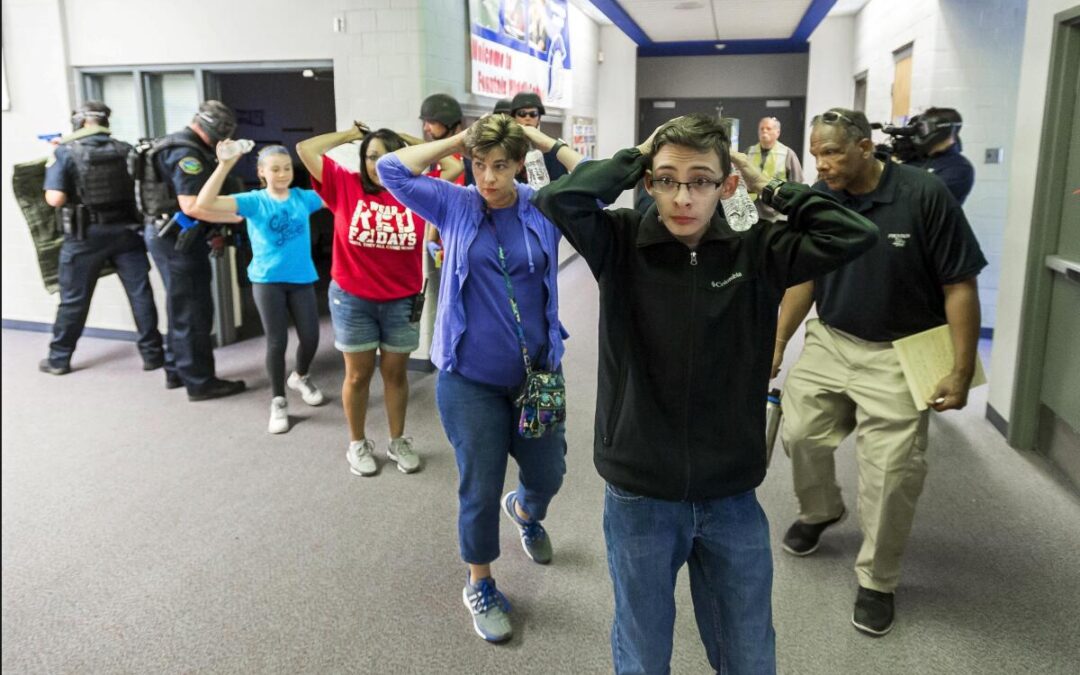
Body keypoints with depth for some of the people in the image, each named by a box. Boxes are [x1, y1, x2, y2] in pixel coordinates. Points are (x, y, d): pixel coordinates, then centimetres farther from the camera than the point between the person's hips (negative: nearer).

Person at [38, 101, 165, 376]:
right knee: (141, 294, 6)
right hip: (126, 230, 2)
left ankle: (59, 359, 21)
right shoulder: (125, 150, 0)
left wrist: (52, 167, 3)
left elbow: (55, 199, -14)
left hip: (85, 235, -1)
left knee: (73, 299, 9)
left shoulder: (65, 153, -9)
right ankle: (152, 354, 10)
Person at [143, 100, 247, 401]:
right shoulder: (188, 154, -19)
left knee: (181, 308, 19)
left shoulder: (175, 144, 16)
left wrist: (209, 233, 18)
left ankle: (176, 370, 30)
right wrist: (232, 216, -22)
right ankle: (200, 382, 3)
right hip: (178, 240, -11)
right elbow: (191, 206, -27)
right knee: (194, 311, -4)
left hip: (167, 234, 11)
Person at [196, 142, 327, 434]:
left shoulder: (304, 197, 0)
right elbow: (205, 203, -18)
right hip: (267, 281, -2)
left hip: (302, 279, 2)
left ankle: (300, 377, 40)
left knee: (310, 337, 6)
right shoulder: (254, 201, -8)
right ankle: (278, 401, 19)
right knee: (277, 341, 1)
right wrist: (224, 165, -27)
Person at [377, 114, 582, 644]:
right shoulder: (454, 204, -3)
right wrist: (459, 139, -9)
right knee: (480, 490, 7)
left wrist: (543, 140, -9)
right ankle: (479, 587, 31)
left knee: (548, 474, 16)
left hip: (537, 372, 2)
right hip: (470, 378, -2)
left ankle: (525, 510, 55)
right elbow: (392, 170, -9)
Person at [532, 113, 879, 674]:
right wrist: (633, 161, -11)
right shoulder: (622, 244, -7)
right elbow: (557, 200, -23)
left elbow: (854, 234, -11)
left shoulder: (756, 253, -4)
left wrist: (770, 187, -6)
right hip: (639, 497, -1)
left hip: (731, 499, 2)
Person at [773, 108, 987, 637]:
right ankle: (819, 511, 38)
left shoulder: (924, 195, -17)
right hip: (829, 341, 4)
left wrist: (962, 371, -14)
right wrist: (777, 344, 8)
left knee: (891, 470, -4)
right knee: (799, 431, 5)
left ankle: (877, 580, 17)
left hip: (898, 354, -4)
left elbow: (960, 286, -13)